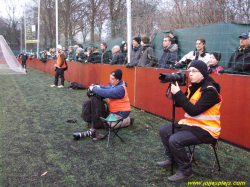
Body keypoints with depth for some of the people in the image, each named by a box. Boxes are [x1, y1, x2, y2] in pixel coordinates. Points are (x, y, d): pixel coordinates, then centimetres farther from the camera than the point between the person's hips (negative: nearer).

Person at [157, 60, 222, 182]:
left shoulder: (210, 90, -21)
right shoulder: (193, 86, 6)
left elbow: (193, 111, -27)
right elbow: (180, 104, 7)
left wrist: (178, 93, -27)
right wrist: (175, 91, -10)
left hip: (206, 129, -9)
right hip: (191, 124, 9)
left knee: (175, 140, -27)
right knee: (164, 130, 9)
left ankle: (186, 171, -7)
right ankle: (172, 159, 26)